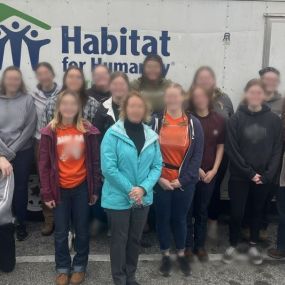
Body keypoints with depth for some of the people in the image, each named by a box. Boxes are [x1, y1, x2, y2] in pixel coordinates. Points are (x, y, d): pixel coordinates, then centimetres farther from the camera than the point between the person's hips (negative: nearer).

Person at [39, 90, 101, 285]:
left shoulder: (88, 131, -5)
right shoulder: (49, 132, -6)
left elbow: (95, 162, 0)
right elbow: (44, 165, -3)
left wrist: (95, 189, -1)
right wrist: (47, 193, -5)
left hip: (82, 188, 0)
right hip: (60, 189, 0)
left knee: (82, 230, 14)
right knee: (61, 233, 12)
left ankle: (80, 266, 32)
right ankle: (63, 268, 31)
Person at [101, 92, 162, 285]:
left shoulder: (151, 136, 1)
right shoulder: (113, 134, -13)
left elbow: (157, 166, 0)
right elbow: (108, 168, -17)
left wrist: (143, 188, -14)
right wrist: (130, 189, -17)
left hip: (143, 198, 4)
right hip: (118, 198, -4)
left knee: (135, 239, 17)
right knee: (119, 239, 10)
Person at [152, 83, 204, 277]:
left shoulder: (193, 123, -1)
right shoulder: (155, 121, -3)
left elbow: (197, 155, -2)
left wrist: (183, 179, -9)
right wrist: (158, 177, -11)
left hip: (185, 182, 0)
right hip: (161, 182, 0)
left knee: (180, 218, 13)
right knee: (163, 218, 11)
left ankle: (181, 255, 33)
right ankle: (166, 256, 30)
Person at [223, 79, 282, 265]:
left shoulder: (274, 120, -1)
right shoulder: (236, 119, -4)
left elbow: (277, 150, -1)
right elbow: (232, 150, -8)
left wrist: (268, 174, -11)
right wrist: (249, 173, -13)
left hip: (264, 177, 2)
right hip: (239, 176, -1)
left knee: (258, 211, 14)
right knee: (237, 212, 4)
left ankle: (253, 246, 32)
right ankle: (233, 245, 25)